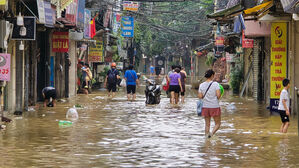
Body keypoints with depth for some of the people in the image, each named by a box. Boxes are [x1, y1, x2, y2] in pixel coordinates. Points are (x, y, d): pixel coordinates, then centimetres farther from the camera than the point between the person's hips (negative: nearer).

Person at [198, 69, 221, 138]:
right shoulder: (215, 84, -11)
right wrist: (217, 98, 4)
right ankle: (212, 133, -15)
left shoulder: (201, 85, 0)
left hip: (205, 107, 4)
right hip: (215, 107, -4)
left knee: (207, 124, 15)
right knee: (218, 123, 9)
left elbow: (200, 96, -2)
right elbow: (218, 95, -18)